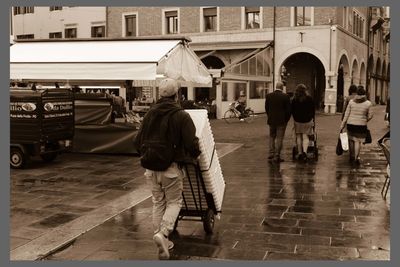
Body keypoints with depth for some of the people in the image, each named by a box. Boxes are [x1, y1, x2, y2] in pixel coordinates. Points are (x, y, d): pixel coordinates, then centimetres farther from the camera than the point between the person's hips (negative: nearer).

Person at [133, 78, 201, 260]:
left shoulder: (150, 114, 4)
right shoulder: (182, 116, -11)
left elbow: (138, 141, 7)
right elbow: (192, 144, -16)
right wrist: (195, 155, 6)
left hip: (151, 168, 5)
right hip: (172, 168, -4)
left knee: (158, 203, 17)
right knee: (174, 202, 10)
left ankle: (162, 241, 21)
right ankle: (163, 233, -12)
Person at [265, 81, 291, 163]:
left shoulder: (268, 96, 0)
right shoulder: (285, 96, -10)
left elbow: (266, 108, 5)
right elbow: (288, 110, -7)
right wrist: (286, 119, 5)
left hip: (271, 120, 3)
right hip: (282, 121, -3)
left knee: (272, 137, 15)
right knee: (279, 138, 2)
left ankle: (271, 155, 12)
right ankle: (277, 156, 2)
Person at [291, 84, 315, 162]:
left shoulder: (294, 100, -4)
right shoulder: (309, 99, -5)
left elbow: (292, 111, 2)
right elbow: (313, 110, 2)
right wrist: (312, 117, 15)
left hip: (297, 120, 0)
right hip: (307, 120, 0)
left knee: (298, 137, 11)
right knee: (305, 136, 3)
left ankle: (300, 153, 12)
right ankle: (304, 151, -19)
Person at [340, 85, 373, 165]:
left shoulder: (351, 102, -3)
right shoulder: (368, 103, -6)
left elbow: (346, 115, -2)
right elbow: (370, 116, 1)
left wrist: (342, 126, 3)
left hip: (350, 124, 2)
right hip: (361, 125, -2)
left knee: (351, 140, 16)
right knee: (358, 141, 6)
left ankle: (351, 157, 26)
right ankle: (357, 157, -3)